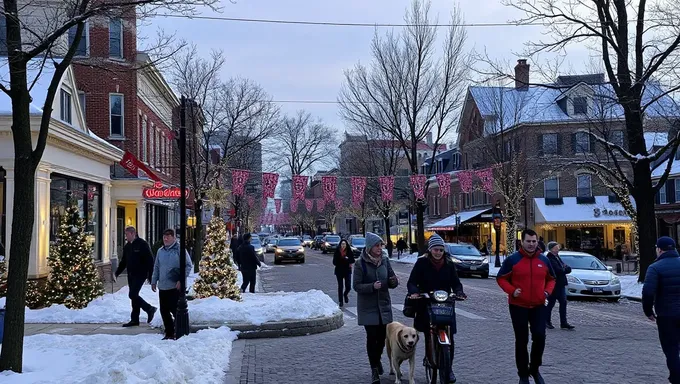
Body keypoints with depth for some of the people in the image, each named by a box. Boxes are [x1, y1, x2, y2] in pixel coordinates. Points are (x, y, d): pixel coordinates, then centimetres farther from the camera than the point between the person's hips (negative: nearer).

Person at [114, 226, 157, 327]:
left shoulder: (142, 244, -10)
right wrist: (117, 273, 8)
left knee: (132, 295, -14)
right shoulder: (127, 247, 13)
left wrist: (151, 277, -15)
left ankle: (149, 309, 2)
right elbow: (123, 262, 20)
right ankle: (135, 319, 16)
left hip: (140, 274, -8)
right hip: (131, 275, 8)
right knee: (134, 296, 10)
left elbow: (150, 261, -12)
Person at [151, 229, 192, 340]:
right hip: (162, 287, 7)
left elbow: (188, 265, -9)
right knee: (164, 311, 9)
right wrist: (154, 281, 15)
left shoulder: (179, 249, -6)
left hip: (175, 287, -7)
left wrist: (181, 280, -15)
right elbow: (156, 267, 21)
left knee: (176, 310, -7)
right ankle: (169, 333, 20)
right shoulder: (160, 251, 13)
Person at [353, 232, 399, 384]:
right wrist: (372, 286, -27)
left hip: (384, 305, 4)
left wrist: (394, 281, -14)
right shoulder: (361, 264, -10)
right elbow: (356, 286, -11)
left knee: (382, 335, 8)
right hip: (368, 307, -4)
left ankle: (377, 359, 35)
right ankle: (374, 369, 8)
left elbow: (391, 282, 9)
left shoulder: (385, 260, 3)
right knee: (372, 337, -3)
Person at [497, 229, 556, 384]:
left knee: (539, 337, -6)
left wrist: (547, 292, -2)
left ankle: (534, 369, 18)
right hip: (518, 306, -2)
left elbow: (551, 279, 16)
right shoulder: (512, 260, -6)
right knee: (521, 341, 5)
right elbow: (501, 278, -2)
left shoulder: (544, 260, 5)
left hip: (538, 306, 2)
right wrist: (512, 291, -17)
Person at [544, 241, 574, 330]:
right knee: (551, 303, 3)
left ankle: (563, 323, 6)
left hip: (561, 284, 9)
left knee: (563, 303, 4)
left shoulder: (556, 257, 14)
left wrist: (565, 268, -11)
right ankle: (547, 321, 17)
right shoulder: (550, 259, -15)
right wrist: (565, 269, -5)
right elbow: (558, 271, -24)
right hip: (554, 284, -9)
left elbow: (568, 269, 11)